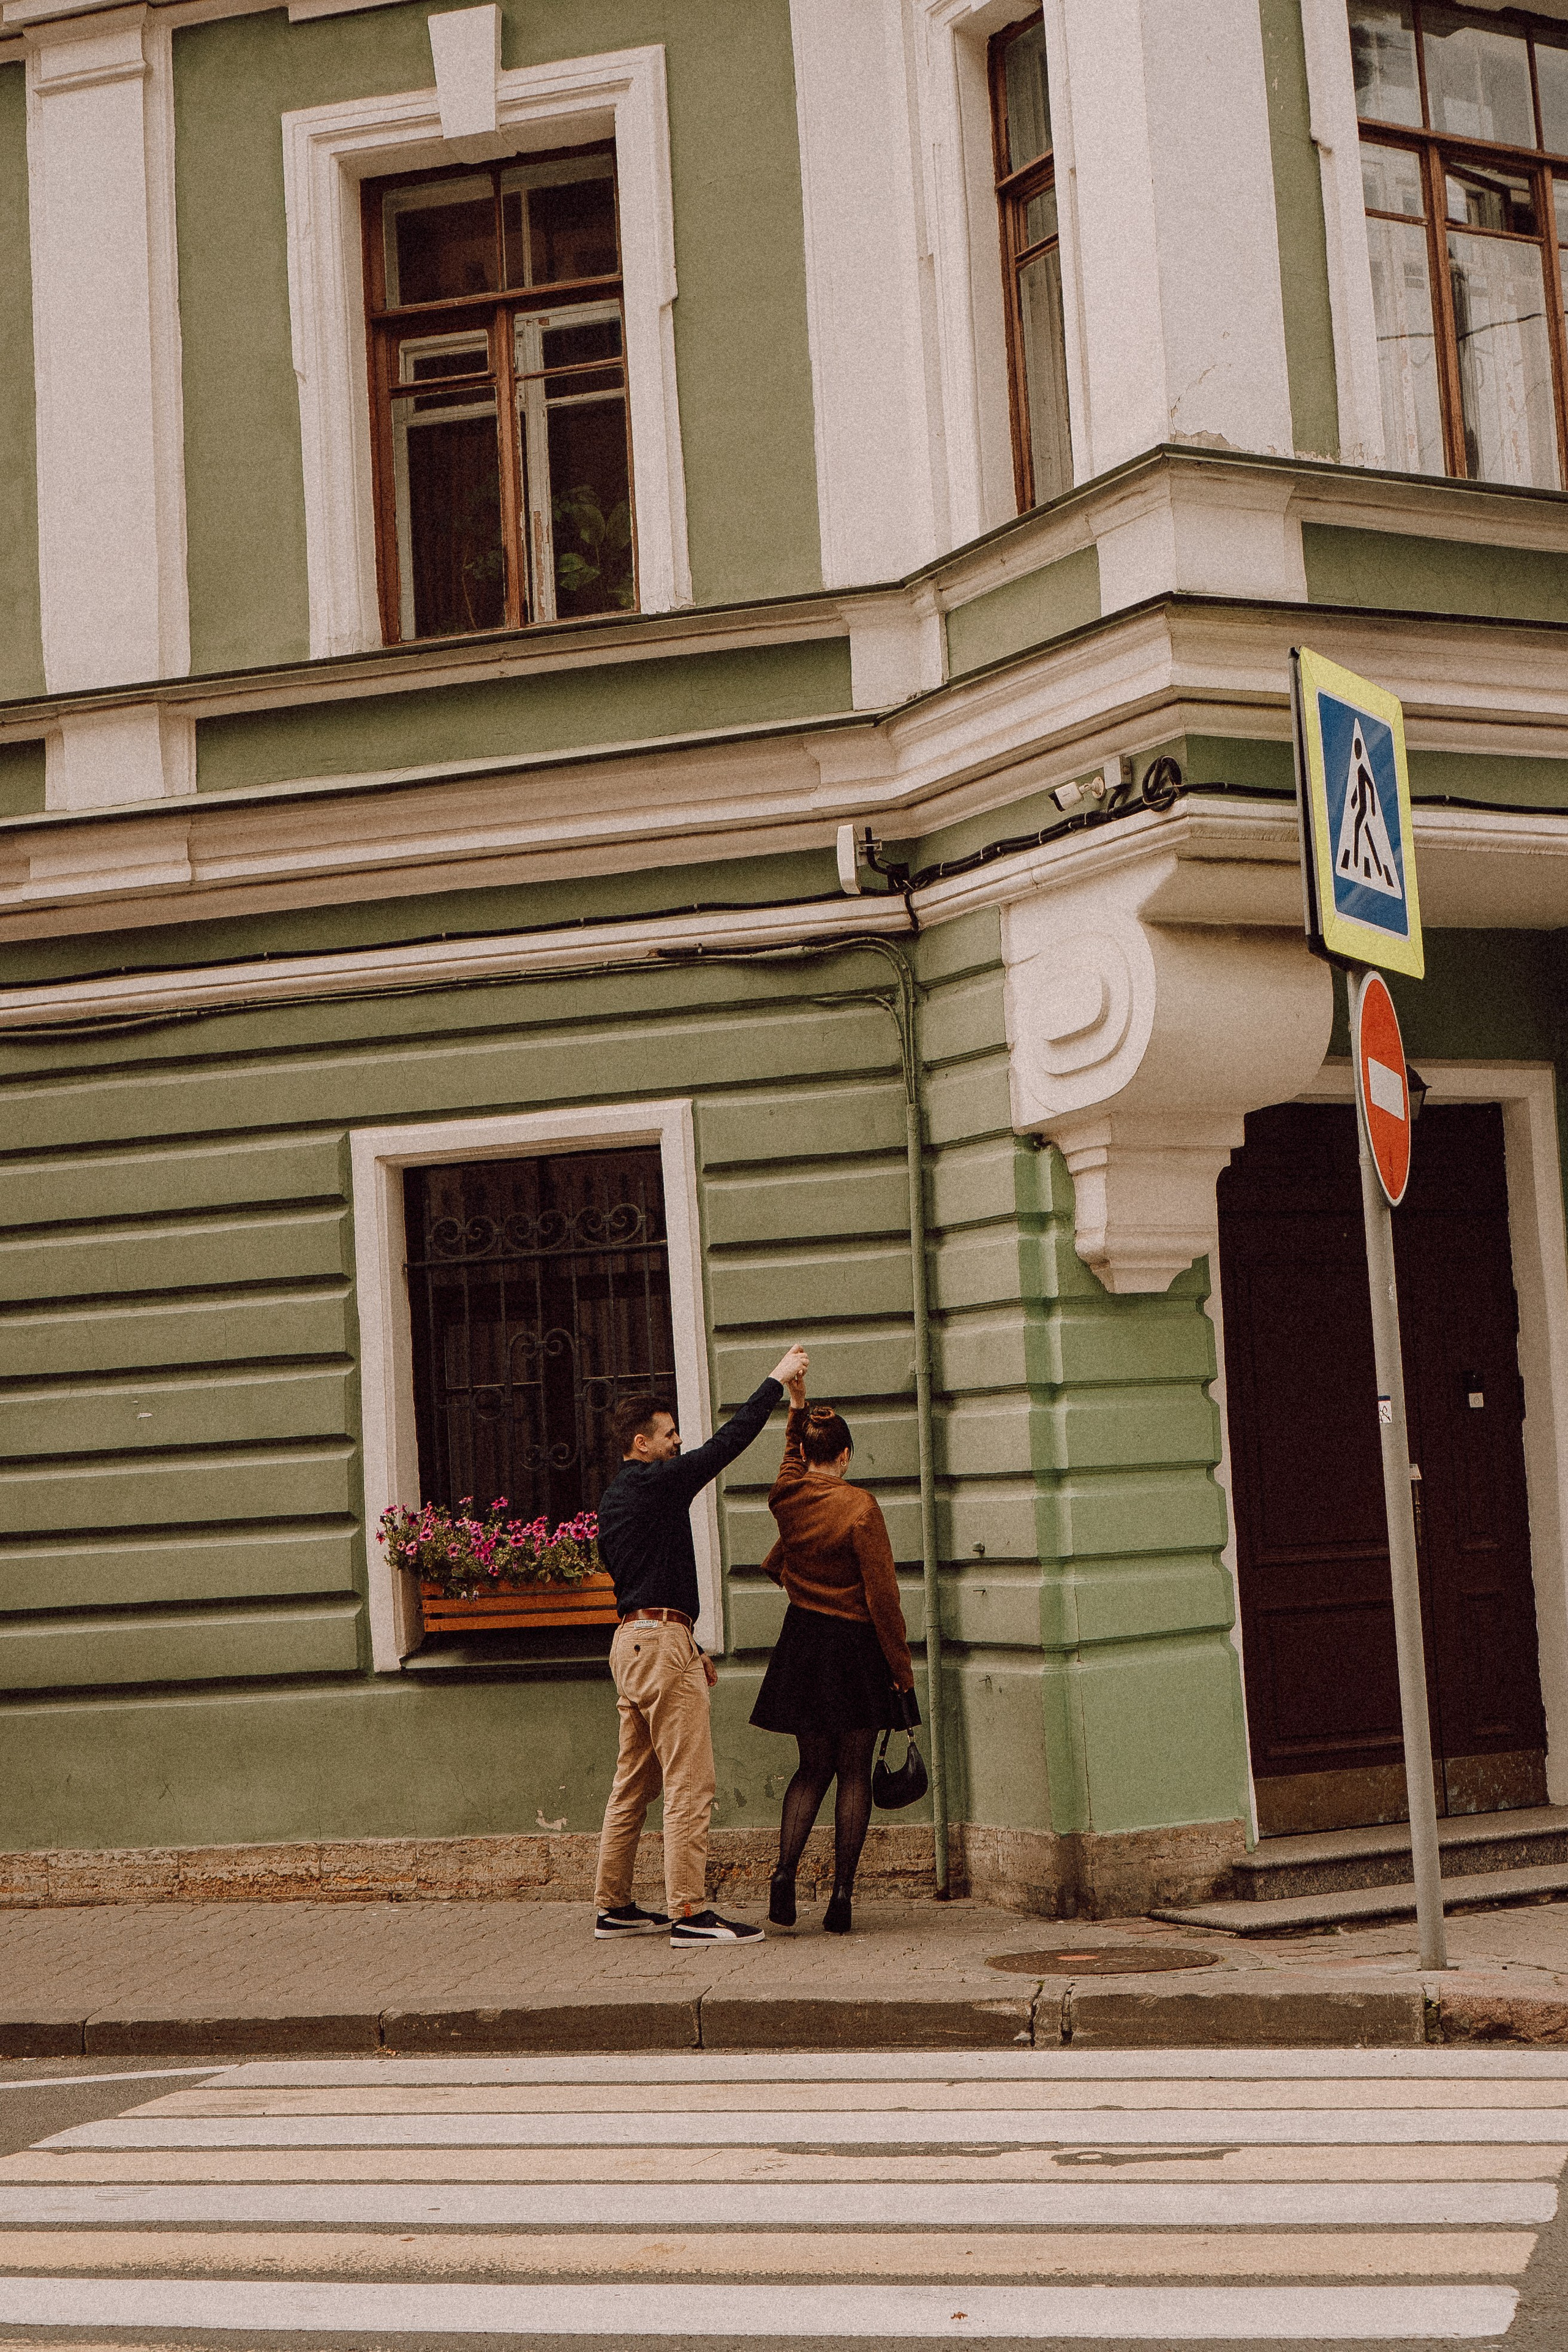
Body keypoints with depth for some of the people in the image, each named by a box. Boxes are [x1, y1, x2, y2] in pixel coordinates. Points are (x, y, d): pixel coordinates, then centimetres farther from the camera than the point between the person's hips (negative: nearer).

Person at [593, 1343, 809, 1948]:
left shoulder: (614, 1498, 17)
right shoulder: (657, 1483, -11)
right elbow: (728, 1441, -10)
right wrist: (777, 1379, -1)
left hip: (632, 1641, 10)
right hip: (662, 1641, -10)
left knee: (633, 1784, 13)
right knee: (689, 1783, -10)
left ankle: (613, 1906, 17)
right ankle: (688, 1913, -13)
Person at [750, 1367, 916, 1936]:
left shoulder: (787, 1499, -1)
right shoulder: (860, 1507, -15)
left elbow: (793, 1461, 26)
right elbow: (882, 1596, -14)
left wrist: (797, 1403, 31)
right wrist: (902, 1669, -7)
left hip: (802, 1643, 4)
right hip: (856, 1647, -4)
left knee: (812, 1767, 14)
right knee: (853, 1772, 4)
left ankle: (786, 1870, -4)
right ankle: (841, 1895, 1)